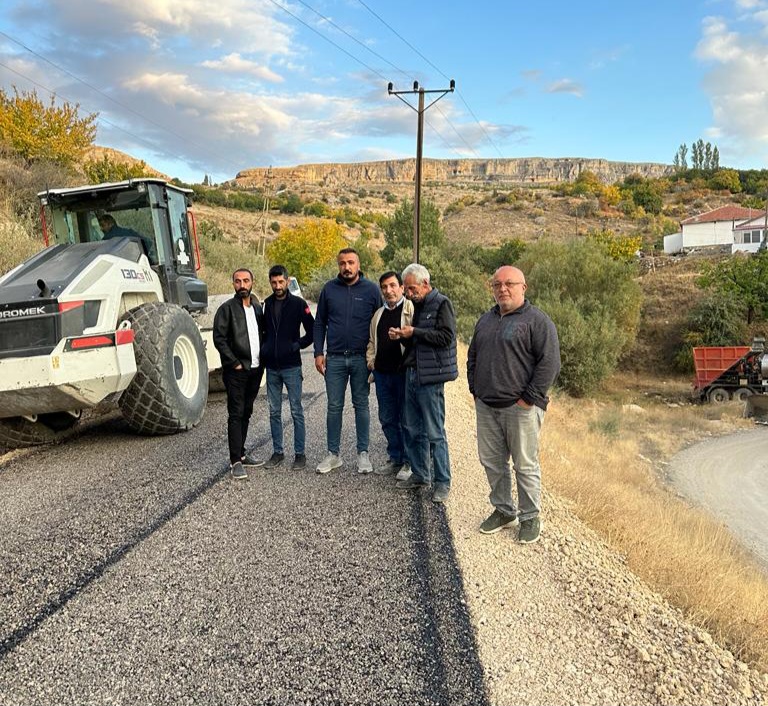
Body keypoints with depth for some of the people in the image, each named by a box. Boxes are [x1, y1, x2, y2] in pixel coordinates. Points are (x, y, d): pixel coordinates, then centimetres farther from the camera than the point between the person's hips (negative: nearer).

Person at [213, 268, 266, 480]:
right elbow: (219, 339, -10)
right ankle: (236, 461, -2)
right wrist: (235, 363, -13)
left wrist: (262, 359, 7)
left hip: (255, 369, 6)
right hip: (236, 371, -6)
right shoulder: (227, 308, -5)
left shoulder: (258, 308, 13)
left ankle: (241, 453, 24)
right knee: (236, 415, -5)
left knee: (246, 413, 13)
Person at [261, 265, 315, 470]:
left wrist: (297, 345, -9)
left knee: (296, 412, 2)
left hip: (291, 366, -4)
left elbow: (312, 330, -1)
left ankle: (299, 453, 11)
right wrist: (265, 349, 7)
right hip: (271, 368, 4)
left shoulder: (298, 303, -4)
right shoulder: (266, 304, 8)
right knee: (274, 412, 11)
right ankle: (277, 452, 22)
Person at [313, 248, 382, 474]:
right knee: (334, 407, 7)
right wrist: (318, 353, 1)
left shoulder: (371, 289, 0)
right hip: (334, 358, 2)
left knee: (361, 405, 7)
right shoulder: (329, 289, 5)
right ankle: (334, 454, 18)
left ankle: (363, 454, 17)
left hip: (361, 358, -1)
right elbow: (319, 323, 9)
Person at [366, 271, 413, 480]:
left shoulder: (411, 310, -5)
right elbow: (371, 341, 24)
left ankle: (409, 462, 15)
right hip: (382, 374, 7)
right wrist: (371, 362, 13)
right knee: (387, 419, 13)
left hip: (404, 373, -7)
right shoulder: (378, 314, 17)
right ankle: (395, 459, 27)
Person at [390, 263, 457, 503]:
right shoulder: (418, 305, 17)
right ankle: (420, 475, 27)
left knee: (434, 432, -3)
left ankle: (443, 482, 8)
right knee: (413, 430, 14)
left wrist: (414, 332, -16)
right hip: (412, 373, 9)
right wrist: (401, 335, 5)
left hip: (430, 377, -9)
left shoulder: (441, 304, -8)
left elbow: (446, 337, -18)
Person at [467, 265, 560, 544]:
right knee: (491, 462, 13)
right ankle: (503, 510, 30)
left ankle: (530, 517, 21)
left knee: (525, 465, 4)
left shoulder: (537, 320, -6)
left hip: (521, 408, -6)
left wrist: (528, 398, -15)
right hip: (486, 406, 7)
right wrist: (475, 391, 11)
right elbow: (472, 357, 22)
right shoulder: (486, 320, 15)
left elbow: (549, 363, -13)